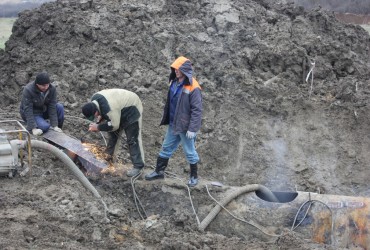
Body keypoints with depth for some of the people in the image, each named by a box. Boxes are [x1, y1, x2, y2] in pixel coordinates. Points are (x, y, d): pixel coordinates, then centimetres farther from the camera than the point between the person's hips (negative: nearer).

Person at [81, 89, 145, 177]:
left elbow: (114, 126, -28)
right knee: (112, 134, 17)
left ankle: (138, 166, -7)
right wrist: (98, 122, -7)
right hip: (119, 110, 9)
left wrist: (98, 127, -19)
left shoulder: (110, 109, -40)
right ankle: (109, 156, 32)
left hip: (132, 111, -9)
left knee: (132, 140, -10)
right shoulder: (94, 100, -12)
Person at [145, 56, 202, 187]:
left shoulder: (193, 88, -21)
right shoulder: (174, 83, 4)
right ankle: (159, 171, 30)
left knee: (190, 152, 8)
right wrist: (166, 119, 17)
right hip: (173, 124, 8)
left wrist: (192, 128, -21)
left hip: (185, 127, -8)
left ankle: (194, 176, 24)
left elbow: (197, 110, -20)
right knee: (166, 148, 17)